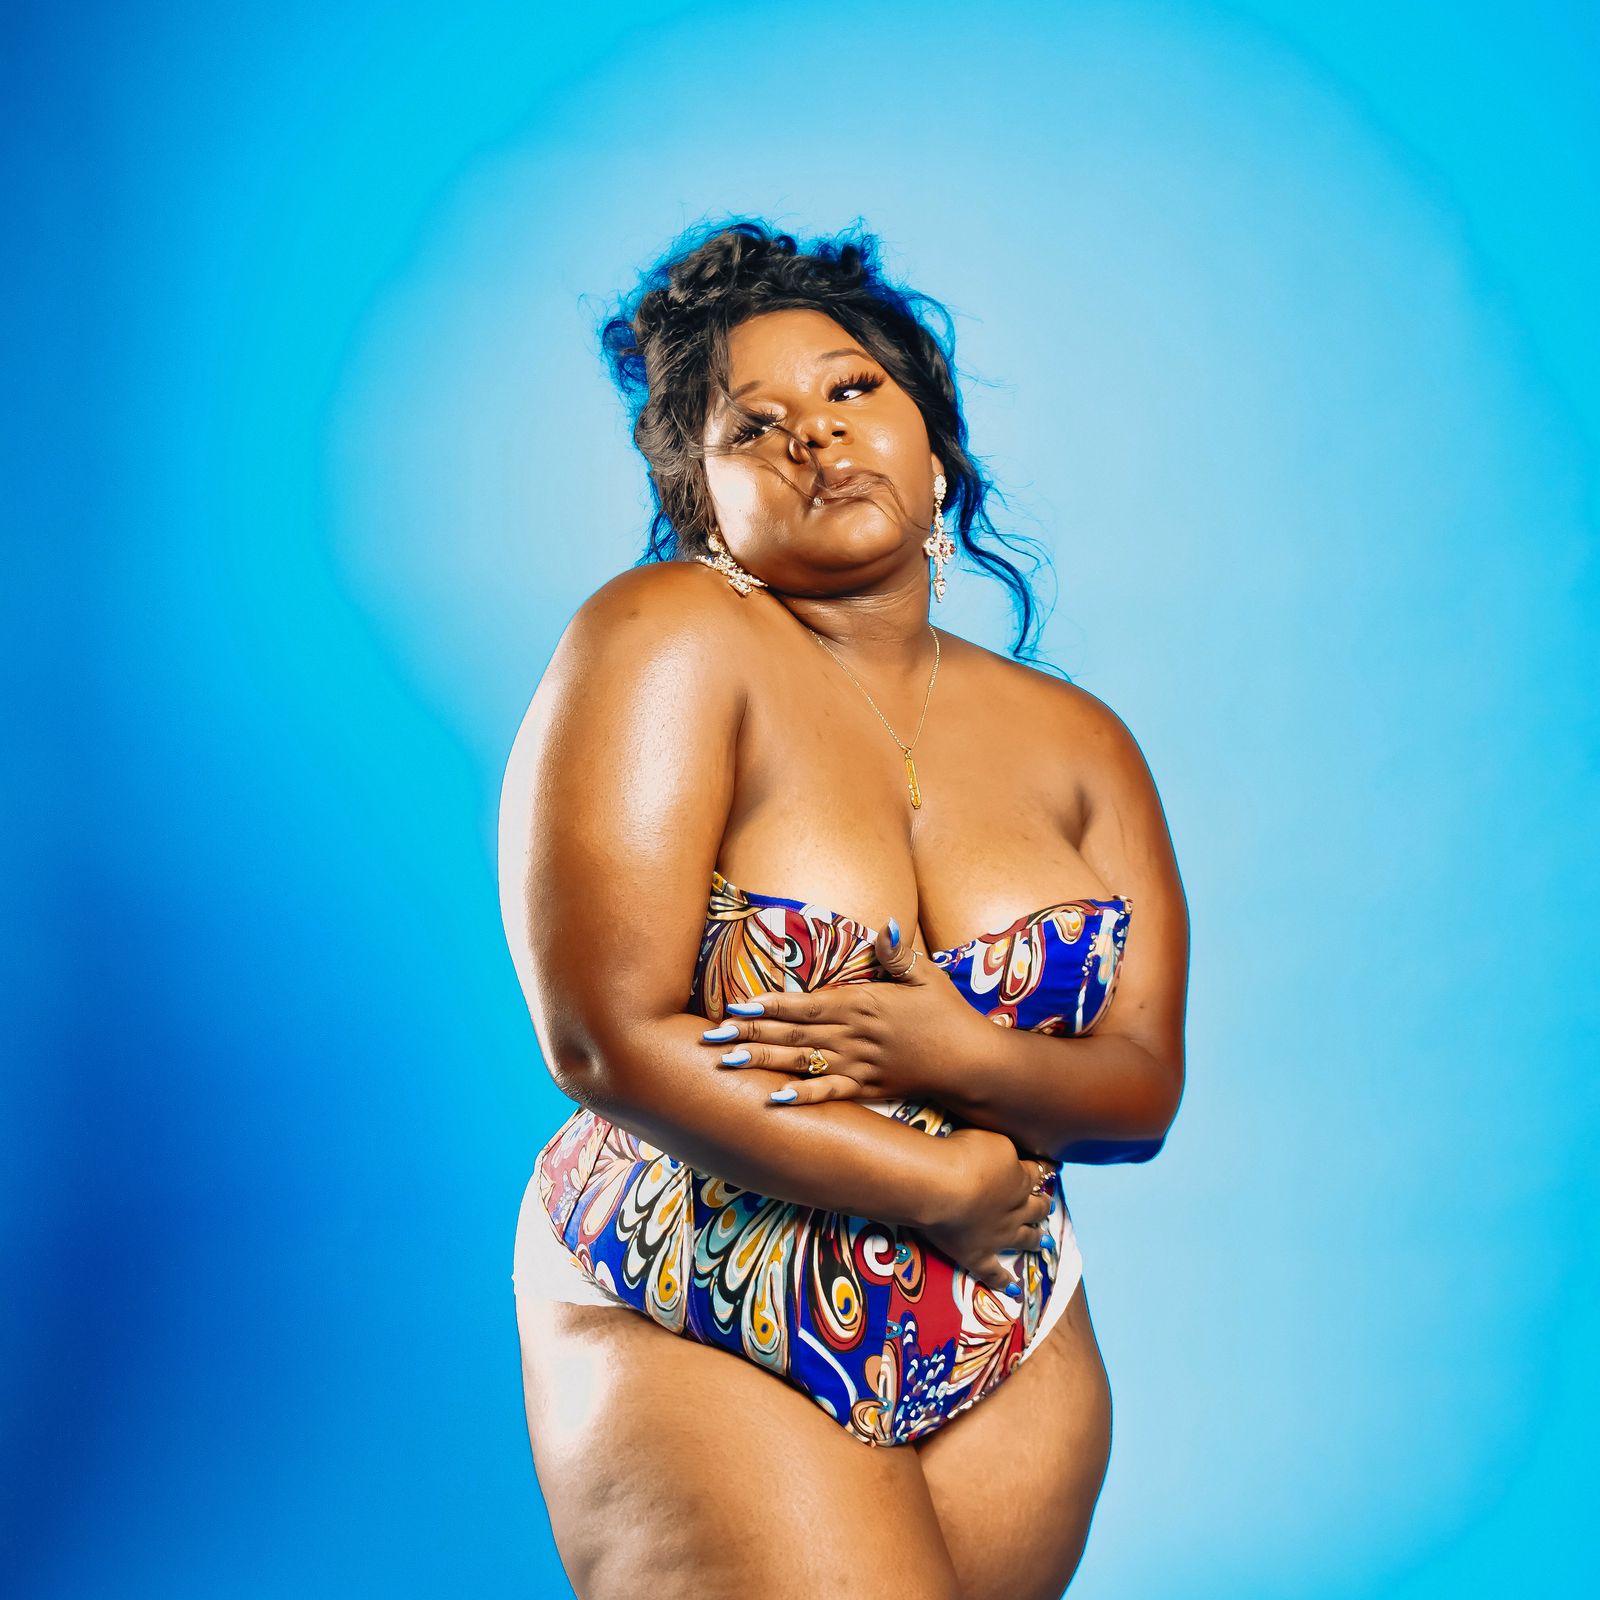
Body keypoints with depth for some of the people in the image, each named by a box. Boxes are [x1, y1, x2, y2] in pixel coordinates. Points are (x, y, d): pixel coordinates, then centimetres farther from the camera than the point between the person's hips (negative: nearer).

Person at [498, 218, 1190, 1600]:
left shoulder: (1079, 744, 5)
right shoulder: (669, 641, -10)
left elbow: (1145, 1087, 3)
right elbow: (609, 1039, -17)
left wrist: (960, 1054, -19)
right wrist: (944, 1187, -12)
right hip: (699, 1347, -4)